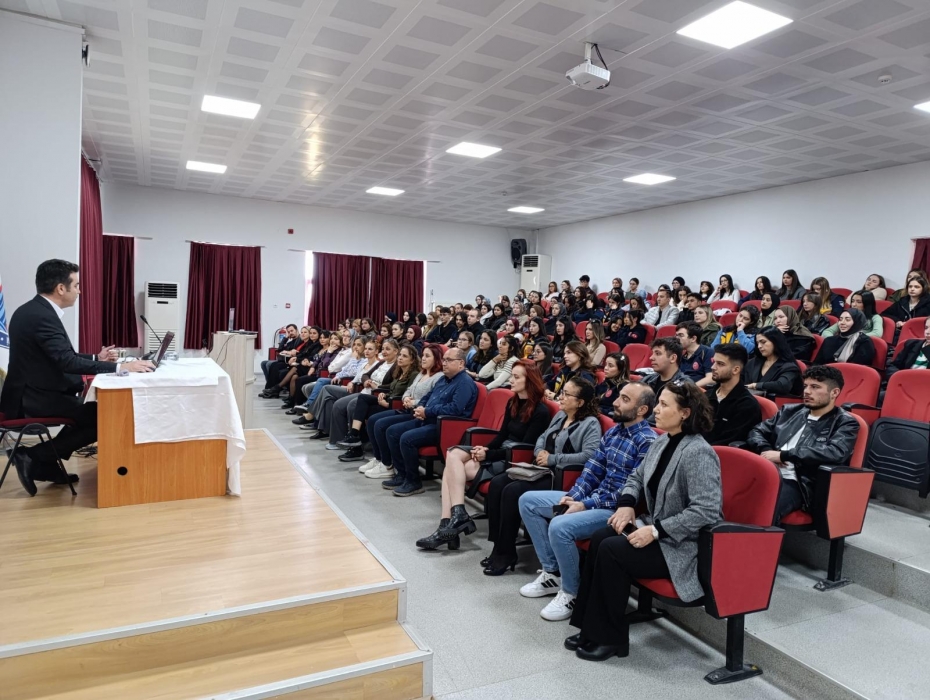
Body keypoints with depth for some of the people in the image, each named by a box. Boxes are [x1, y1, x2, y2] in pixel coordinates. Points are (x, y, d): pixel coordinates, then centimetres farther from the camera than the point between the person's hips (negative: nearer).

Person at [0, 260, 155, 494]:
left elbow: (60, 357, 16)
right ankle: (33, 457, -2)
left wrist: (96, 357, 13)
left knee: (92, 411, 18)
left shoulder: (33, 310, 9)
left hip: (32, 392, 10)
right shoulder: (42, 316, -22)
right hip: (35, 398, -10)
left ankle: (46, 462, 18)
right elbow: (68, 362, -31)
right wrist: (121, 366, -31)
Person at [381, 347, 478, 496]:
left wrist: (427, 411, -17)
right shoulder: (444, 379, 18)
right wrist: (420, 408, 2)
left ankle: (414, 482, -10)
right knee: (392, 431, 5)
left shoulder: (465, 383, -13)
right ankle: (402, 474, 10)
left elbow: (454, 409, -26)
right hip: (427, 421, 10)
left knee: (407, 438, -27)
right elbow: (428, 396, 26)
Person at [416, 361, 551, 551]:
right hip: (502, 450, 8)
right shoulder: (512, 402, 12)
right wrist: (486, 447, -7)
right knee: (453, 454, -17)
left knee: (453, 470, -21)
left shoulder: (540, 412, -12)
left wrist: (488, 454, -18)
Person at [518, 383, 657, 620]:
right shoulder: (613, 432, 9)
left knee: (560, 527, -32)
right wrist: (573, 496, -5)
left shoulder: (647, 441, -17)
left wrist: (585, 505, -21)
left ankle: (571, 593, -6)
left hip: (617, 509, -9)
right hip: (593, 497, 9)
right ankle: (552, 572, 9)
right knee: (528, 501, 3)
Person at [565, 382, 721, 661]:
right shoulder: (661, 442, 5)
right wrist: (627, 504, -2)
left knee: (611, 550, -20)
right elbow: (637, 477, 18)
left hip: (684, 546, -8)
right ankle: (592, 627, 1)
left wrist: (655, 531, -26)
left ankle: (611, 638, -2)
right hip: (657, 531, 8)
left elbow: (706, 511, -28)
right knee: (600, 538, -9)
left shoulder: (698, 453, -22)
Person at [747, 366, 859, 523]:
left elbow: (835, 452, -10)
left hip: (797, 483, -5)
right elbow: (757, 432, 23)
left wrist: (783, 455, -13)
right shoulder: (790, 411, 25)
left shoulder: (845, 422, 10)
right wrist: (766, 451, -1)